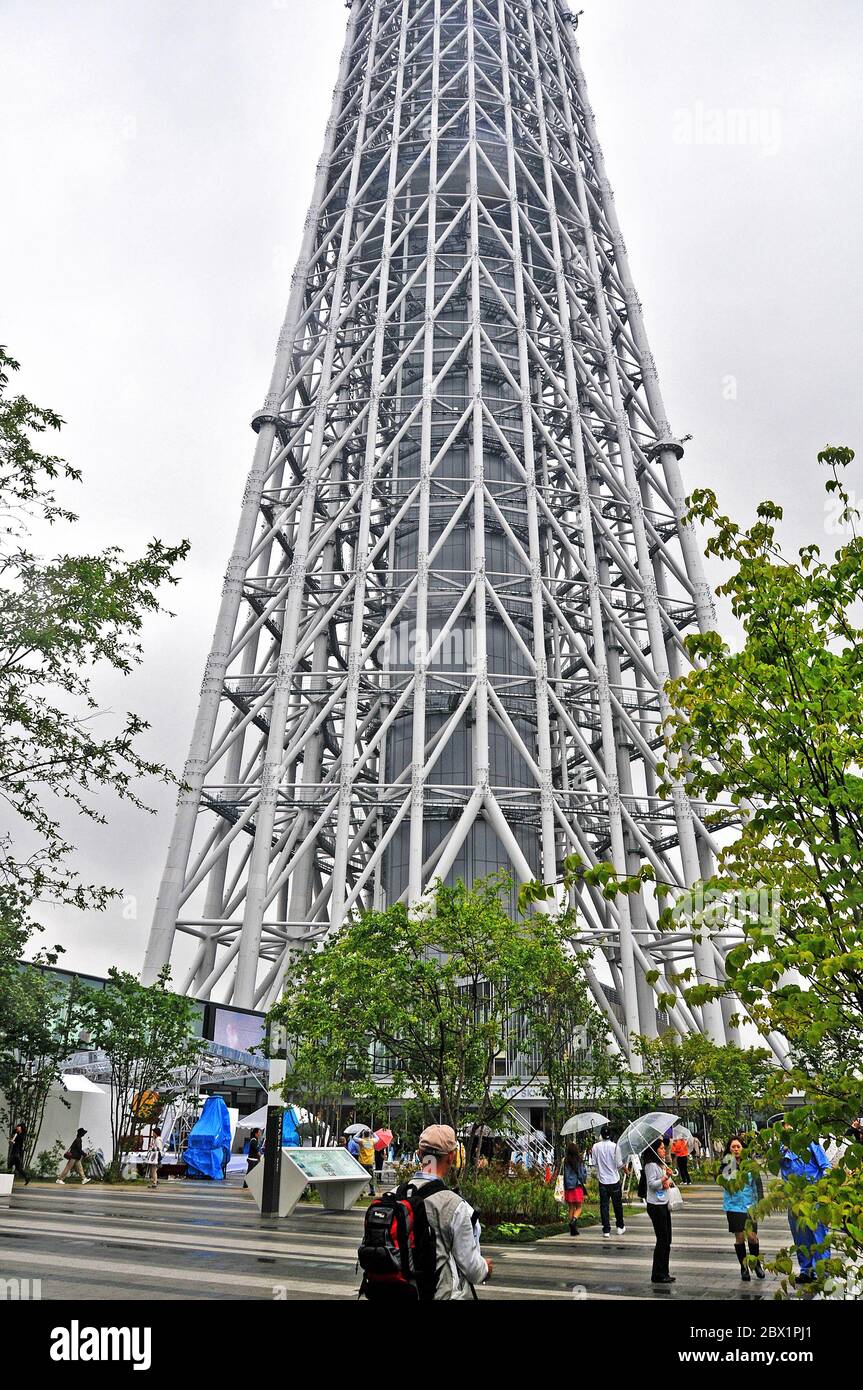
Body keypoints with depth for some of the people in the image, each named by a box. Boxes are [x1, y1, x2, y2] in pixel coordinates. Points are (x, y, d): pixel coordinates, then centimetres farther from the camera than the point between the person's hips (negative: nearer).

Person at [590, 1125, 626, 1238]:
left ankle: (606, 1231, 2)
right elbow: (619, 1164, -11)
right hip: (614, 1179, -1)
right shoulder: (614, 1146, -13)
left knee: (604, 1205, 6)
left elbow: (593, 1163, -1)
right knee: (617, 1204, 16)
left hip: (602, 1179, 1)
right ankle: (620, 1227, 29)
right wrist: (622, 1168, 10)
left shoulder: (596, 1146, -5)